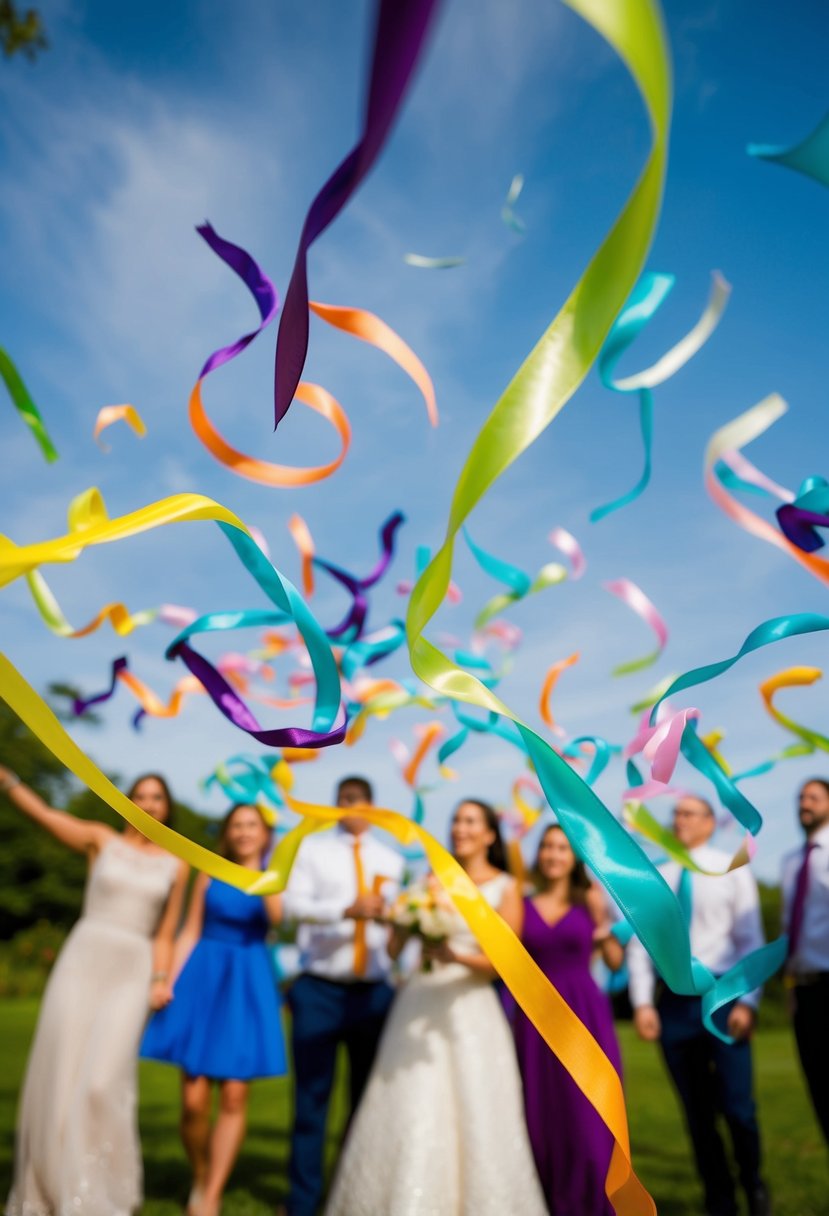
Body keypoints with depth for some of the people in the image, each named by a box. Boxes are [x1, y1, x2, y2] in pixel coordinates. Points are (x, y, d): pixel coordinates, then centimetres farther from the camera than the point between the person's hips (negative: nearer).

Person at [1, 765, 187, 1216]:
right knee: (58, 1077, 0)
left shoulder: (176, 865, 10)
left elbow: (164, 935, 12)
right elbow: (43, 814, -7)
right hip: (80, 961, 0)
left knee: (103, 1083, -13)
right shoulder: (102, 839, 6)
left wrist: (161, 980, -4)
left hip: (131, 974, 0)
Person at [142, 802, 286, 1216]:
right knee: (194, 1099, -2)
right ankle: (199, 1178, 24)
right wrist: (168, 981, -3)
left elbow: (277, 916, -15)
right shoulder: (210, 874, 8)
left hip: (247, 987, 0)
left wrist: (257, 866, -19)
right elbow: (190, 932, 7)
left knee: (234, 1096, -3)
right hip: (203, 980, 0)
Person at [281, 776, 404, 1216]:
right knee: (312, 1098, 2)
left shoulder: (391, 860, 12)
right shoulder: (311, 848, 2)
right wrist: (346, 910, -25)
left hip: (373, 992, 3)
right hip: (319, 989, -2)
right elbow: (293, 904, -13)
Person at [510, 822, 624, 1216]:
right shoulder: (522, 905, 6)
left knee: (589, 1118, 1)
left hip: (584, 1014, -1)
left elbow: (616, 961, 3)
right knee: (541, 1118, 7)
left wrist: (602, 917, -8)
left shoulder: (589, 901, 5)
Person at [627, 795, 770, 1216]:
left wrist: (747, 1002, -10)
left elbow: (751, 940, -2)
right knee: (697, 1114, 9)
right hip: (674, 1003, 3)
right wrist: (642, 1003, -4)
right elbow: (640, 943, 5)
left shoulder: (733, 871, 1)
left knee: (738, 1108, -3)